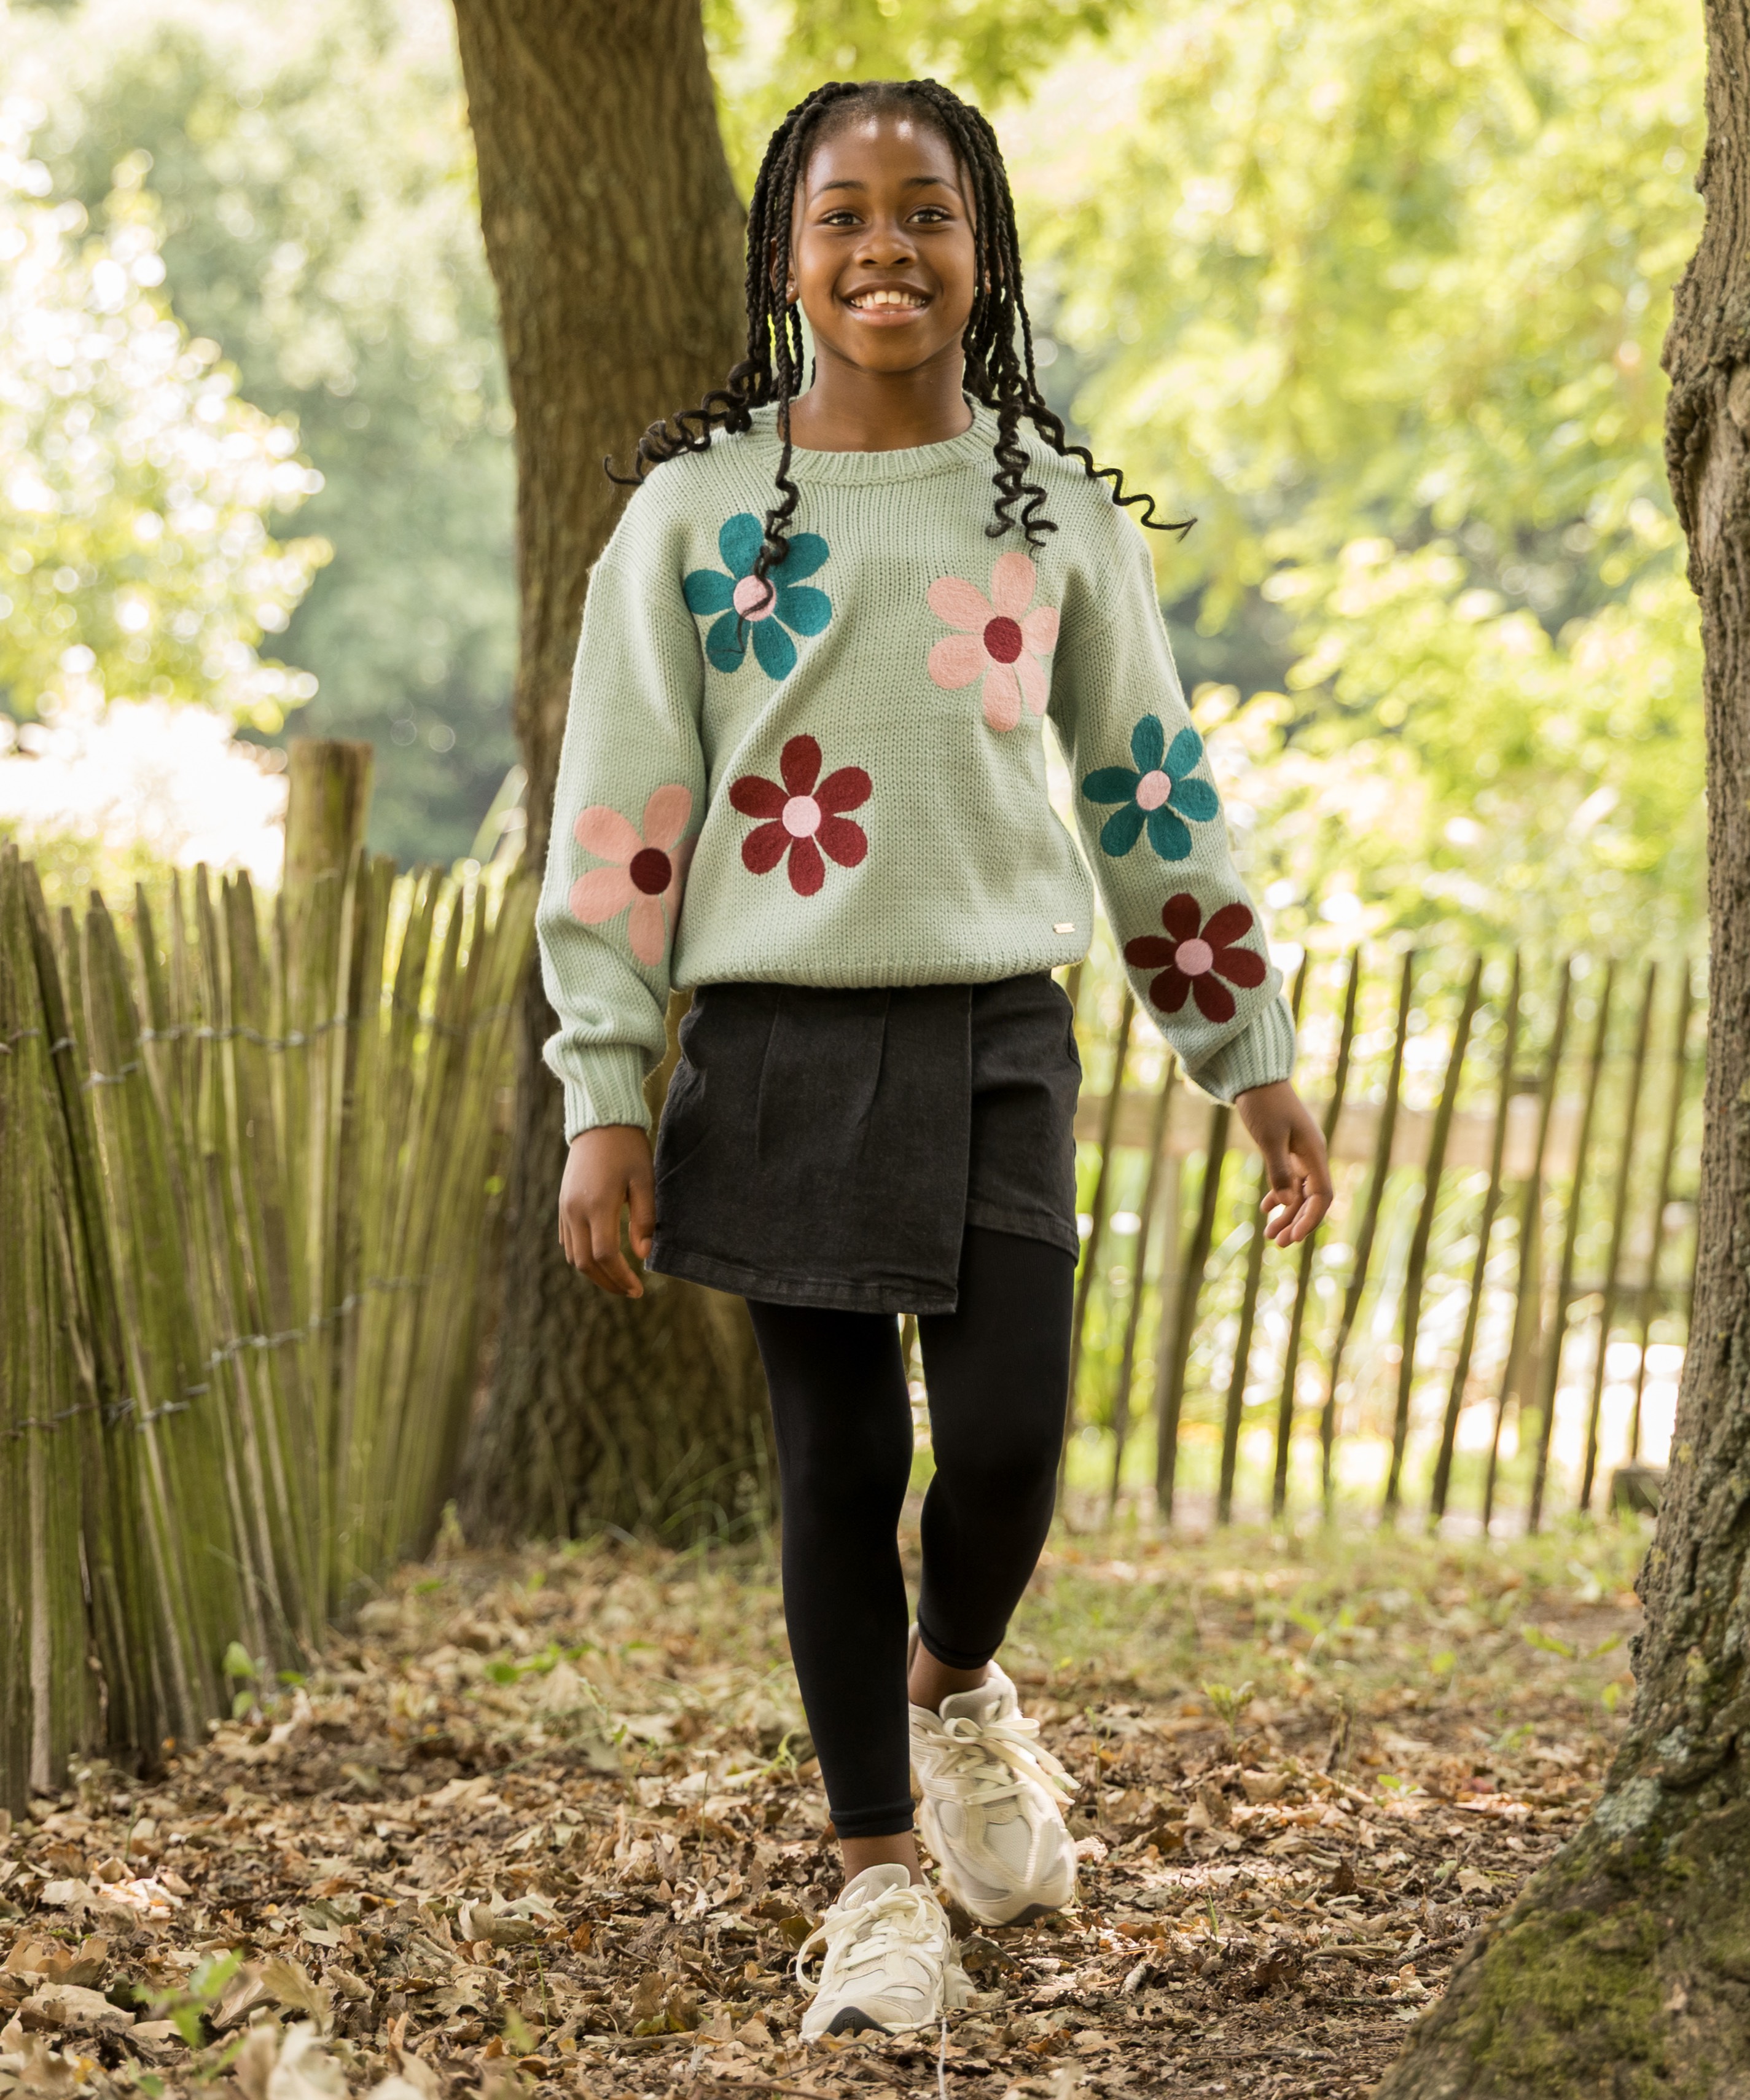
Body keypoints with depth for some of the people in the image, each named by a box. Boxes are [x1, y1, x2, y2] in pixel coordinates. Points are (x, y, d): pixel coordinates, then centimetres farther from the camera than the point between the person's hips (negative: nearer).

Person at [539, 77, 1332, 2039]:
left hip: (996, 1032, 1)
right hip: (781, 1041, -1)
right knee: (838, 1461, 3)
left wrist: (1252, 1055, 12)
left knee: (1006, 1438, -10)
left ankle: (958, 1686, 25)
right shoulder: (698, 510, 1)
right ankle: (880, 1879, 17)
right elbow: (618, 815, 0)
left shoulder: (1055, 510, 7)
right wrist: (604, 1103, -5)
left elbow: (1151, 788, 12)